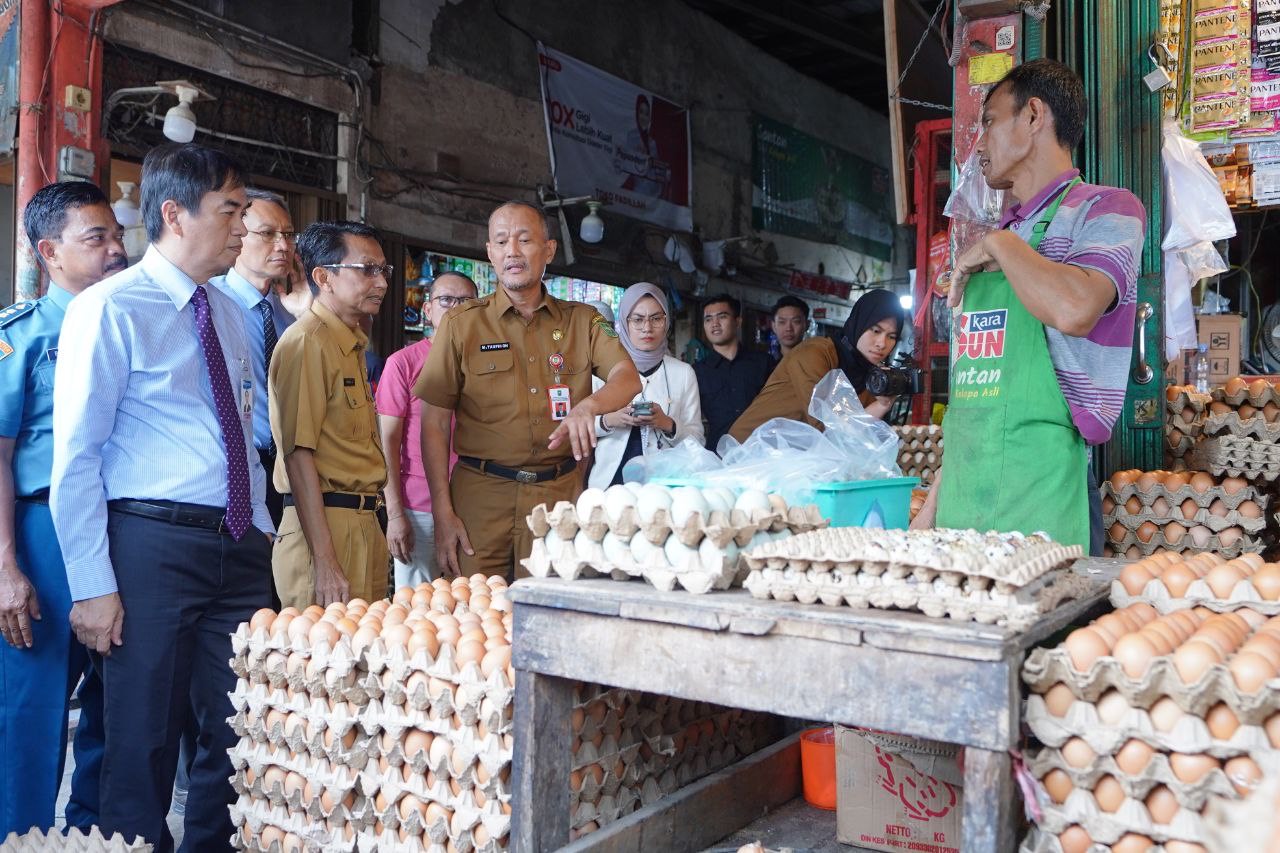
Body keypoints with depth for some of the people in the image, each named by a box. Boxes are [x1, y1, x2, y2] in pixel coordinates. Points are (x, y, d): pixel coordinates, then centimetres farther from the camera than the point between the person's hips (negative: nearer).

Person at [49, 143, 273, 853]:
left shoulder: (227, 313, 13)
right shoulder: (109, 309, -8)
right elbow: (75, 458, -11)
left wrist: (261, 532, 12)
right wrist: (93, 586, -13)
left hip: (241, 547, 7)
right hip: (154, 546, -6)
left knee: (239, 733, 14)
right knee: (145, 740, 6)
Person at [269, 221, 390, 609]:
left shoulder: (353, 344, 18)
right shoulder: (308, 341, -12)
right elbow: (298, 454, -17)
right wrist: (324, 562, -21)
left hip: (364, 525, 9)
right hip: (325, 525, -9)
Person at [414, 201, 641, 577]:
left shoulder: (582, 321, 10)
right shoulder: (462, 324, 4)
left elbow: (628, 377, -5)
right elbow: (434, 423, 1)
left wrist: (588, 405, -29)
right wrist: (443, 513, -8)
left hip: (560, 495, 1)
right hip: (481, 494, -1)